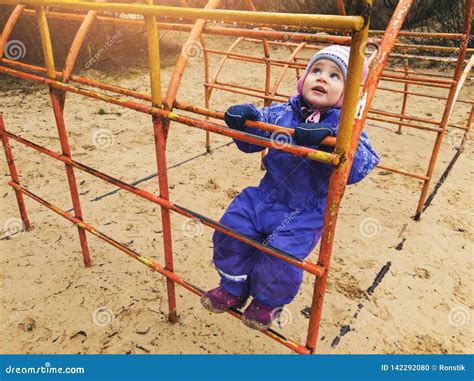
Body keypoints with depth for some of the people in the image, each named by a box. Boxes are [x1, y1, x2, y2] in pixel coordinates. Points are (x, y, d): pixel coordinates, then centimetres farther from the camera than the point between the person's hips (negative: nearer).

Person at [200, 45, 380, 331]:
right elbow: (250, 141, 8)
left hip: (306, 213, -4)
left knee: (280, 256, -18)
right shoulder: (281, 113, 0)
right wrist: (243, 117, -14)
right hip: (266, 197, 5)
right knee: (232, 229, -5)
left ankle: (269, 302, 20)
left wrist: (329, 137, -43)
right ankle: (234, 289, 23)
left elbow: (360, 167, -27)